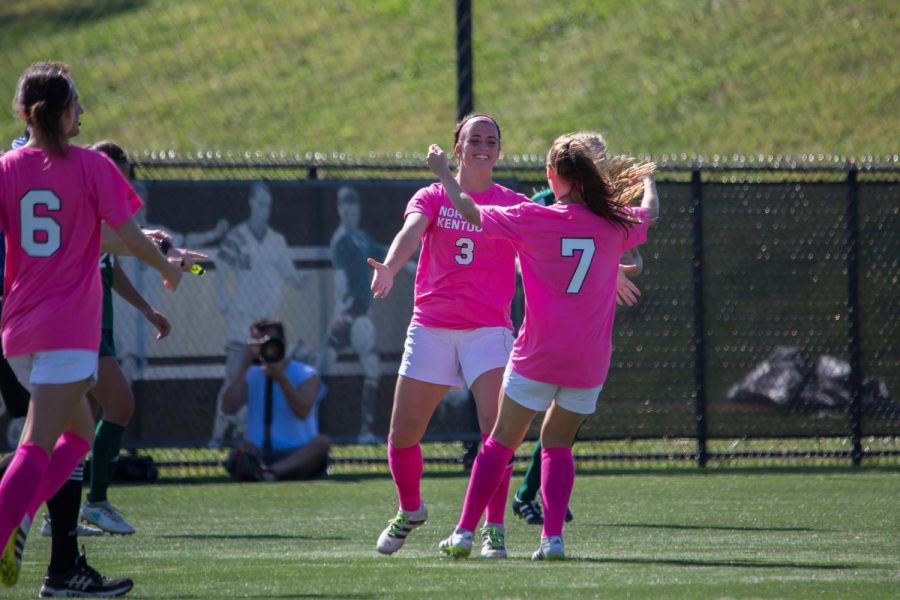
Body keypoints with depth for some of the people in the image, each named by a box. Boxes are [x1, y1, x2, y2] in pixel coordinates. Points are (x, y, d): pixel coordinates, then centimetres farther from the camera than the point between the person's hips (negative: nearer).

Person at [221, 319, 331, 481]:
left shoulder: (305, 375, 5)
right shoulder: (250, 376, 14)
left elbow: (302, 412, -14)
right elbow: (228, 408, -5)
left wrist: (281, 378, -24)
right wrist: (245, 366, -8)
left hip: (298, 456, -2)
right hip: (259, 454, 2)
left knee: (322, 442, -33)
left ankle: (269, 471, -56)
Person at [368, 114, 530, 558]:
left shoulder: (512, 205, 5)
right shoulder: (433, 197, 3)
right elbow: (411, 231, -16)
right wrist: (389, 267, -38)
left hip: (488, 330, -1)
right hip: (431, 328, 1)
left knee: (496, 428, -19)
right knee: (402, 435, 3)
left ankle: (493, 529, -9)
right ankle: (410, 511, 30)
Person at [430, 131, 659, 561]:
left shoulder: (532, 218, -8)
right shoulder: (614, 224, 0)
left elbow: (470, 211, 4)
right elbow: (650, 212, 24)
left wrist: (444, 172, 21)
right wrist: (648, 180, 46)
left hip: (538, 356, -2)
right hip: (589, 361, 2)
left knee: (502, 441, 9)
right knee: (558, 443, 13)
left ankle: (464, 533, 8)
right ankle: (553, 538, -2)